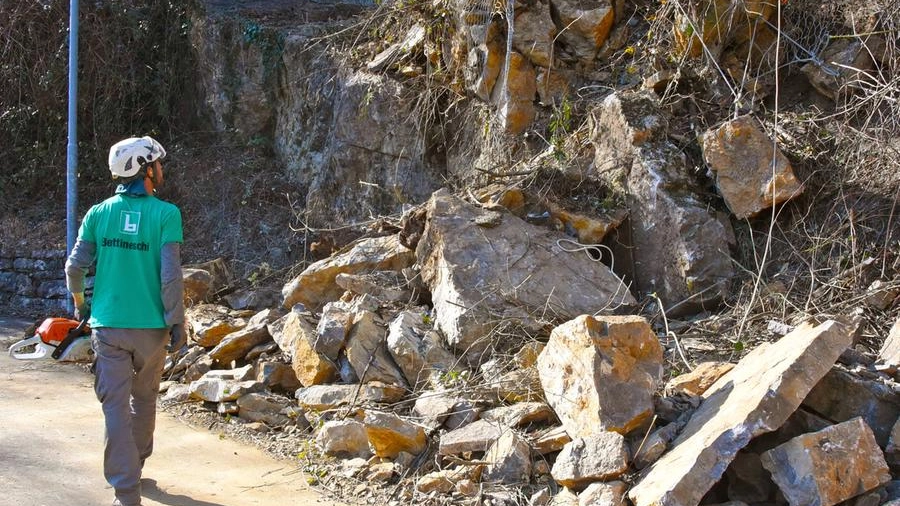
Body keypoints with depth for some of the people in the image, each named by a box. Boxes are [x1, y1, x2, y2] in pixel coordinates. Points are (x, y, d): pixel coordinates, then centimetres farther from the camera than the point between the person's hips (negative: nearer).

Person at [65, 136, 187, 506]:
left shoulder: (99, 213, 1)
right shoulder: (165, 214, -8)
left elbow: (75, 267, 1)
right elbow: (171, 275, -13)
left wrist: (80, 303, 20)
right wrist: (177, 322, -5)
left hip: (108, 326, 1)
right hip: (151, 326, -1)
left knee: (116, 406, 1)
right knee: (144, 399, 20)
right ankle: (134, 466, 35)